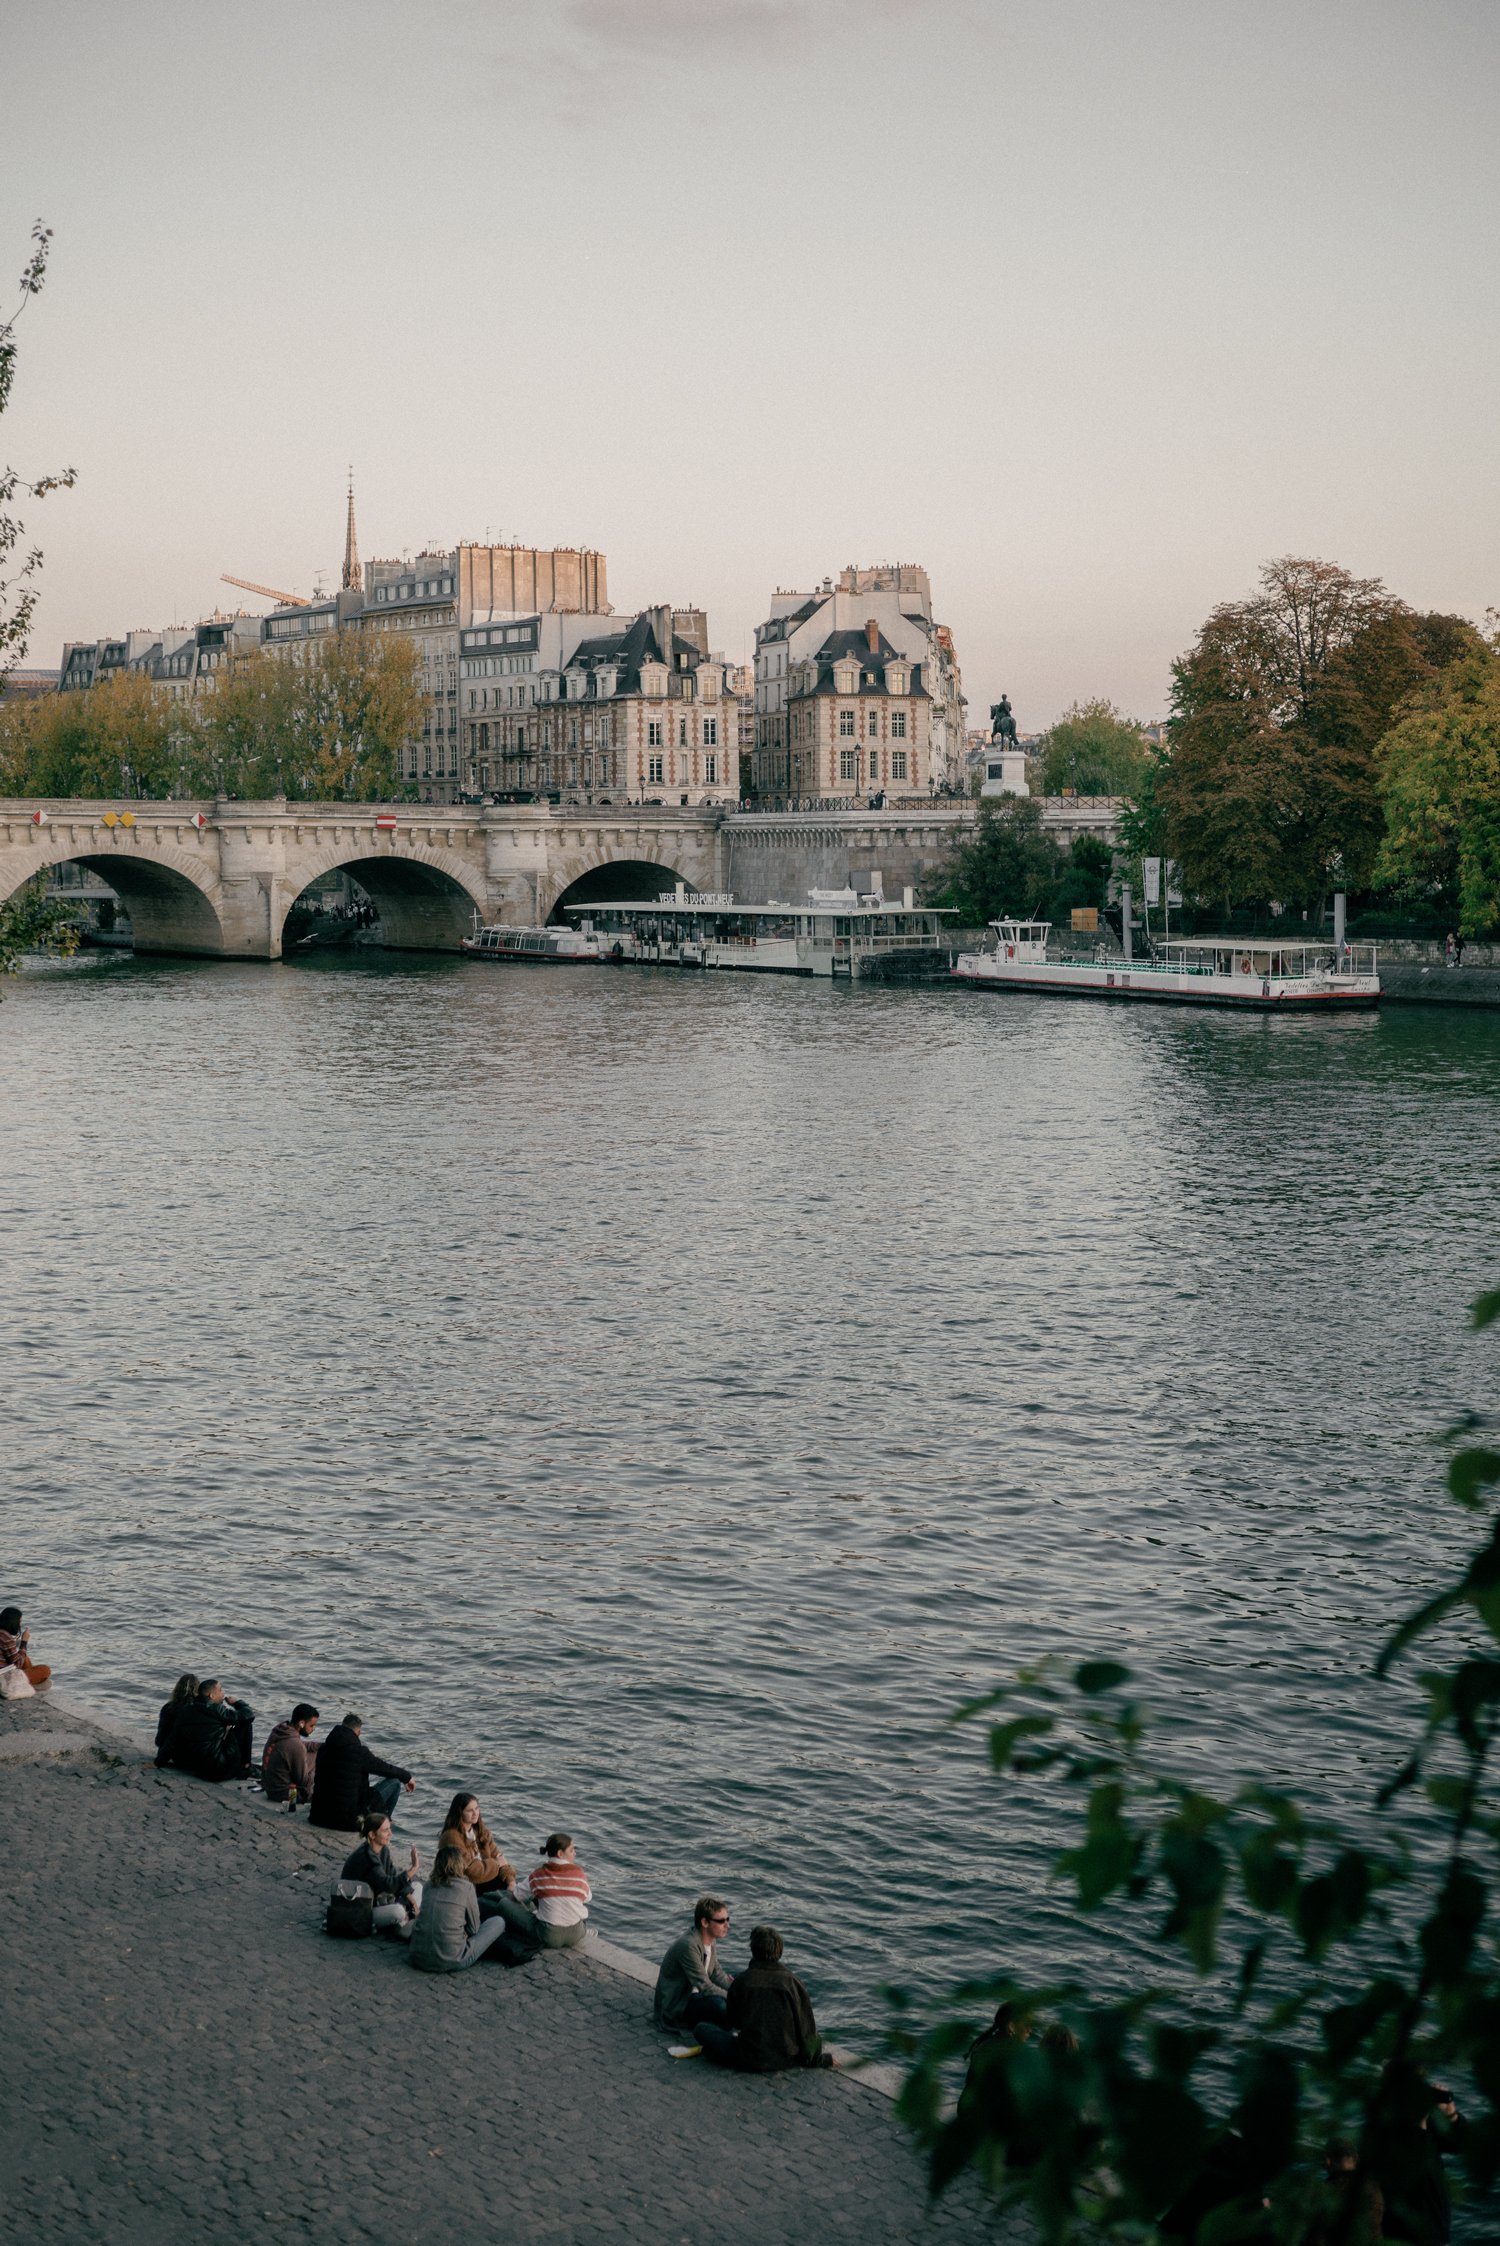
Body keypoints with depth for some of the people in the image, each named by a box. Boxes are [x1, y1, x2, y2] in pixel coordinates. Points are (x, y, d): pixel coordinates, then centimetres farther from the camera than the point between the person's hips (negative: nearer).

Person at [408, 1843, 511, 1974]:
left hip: (418, 1958, 6)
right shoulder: (466, 1887, -4)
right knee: (499, 1922, 10)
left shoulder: (429, 1886, 9)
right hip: (449, 1962, -6)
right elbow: (474, 1928, 7)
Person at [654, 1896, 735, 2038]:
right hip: (674, 2006, -10)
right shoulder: (688, 1945, -27)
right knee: (717, 2003, -34)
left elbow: (717, 1973, 8)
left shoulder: (710, 1940, 2)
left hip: (692, 1993, 10)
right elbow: (705, 1987, -27)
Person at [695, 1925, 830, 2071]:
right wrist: (813, 2057, 12)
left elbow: (731, 2022, 10)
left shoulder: (740, 1981, -4)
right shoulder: (792, 1981, -3)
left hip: (750, 2061, -2)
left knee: (701, 2028, 12)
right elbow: (806, 2025, 1)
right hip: (787, 2059, 2)